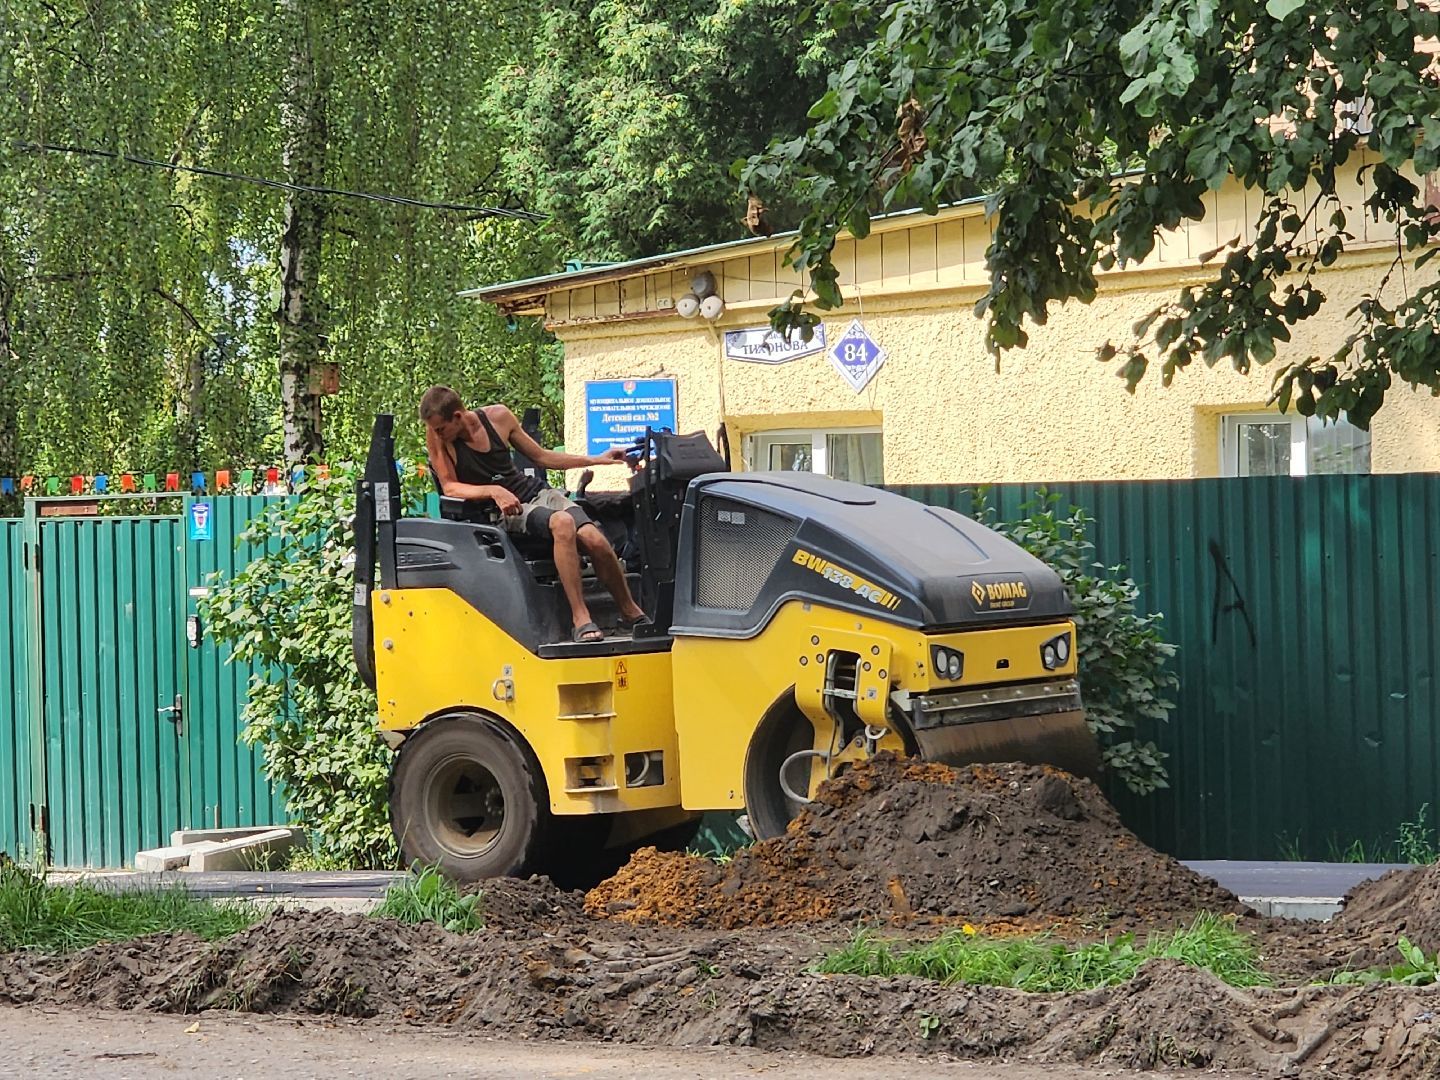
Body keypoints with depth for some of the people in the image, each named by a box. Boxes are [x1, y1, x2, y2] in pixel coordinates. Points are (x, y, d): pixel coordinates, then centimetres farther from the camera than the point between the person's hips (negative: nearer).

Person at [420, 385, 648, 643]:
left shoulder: (498, 417, 1)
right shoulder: (437, 437, -7)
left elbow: (541, 457, 13)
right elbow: (450, 487, -12)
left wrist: (599, 460, 10)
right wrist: (494, 491, -29)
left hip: (537, 493, 4)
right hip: (505, 514, -4)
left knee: (596, 541, -21)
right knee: (562, 523, -35)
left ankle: (631, 613, 1)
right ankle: (581, 618, -33)